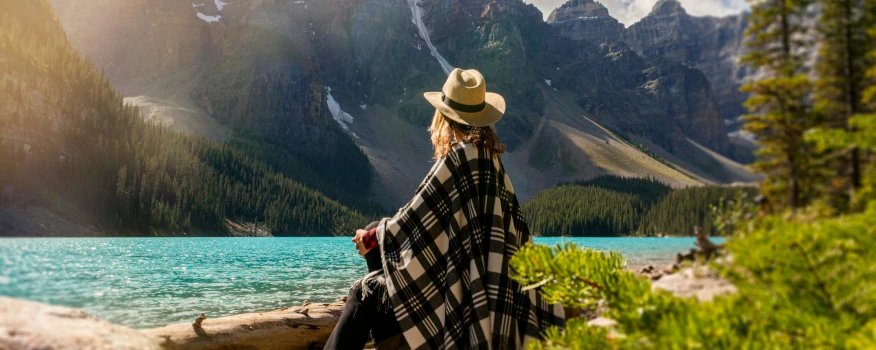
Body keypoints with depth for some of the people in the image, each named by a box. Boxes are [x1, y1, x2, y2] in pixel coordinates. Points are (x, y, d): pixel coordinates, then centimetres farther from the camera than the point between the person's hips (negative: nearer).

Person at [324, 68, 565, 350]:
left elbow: (417, 216, -16)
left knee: (365, 292, -1)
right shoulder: (489, 157, 7)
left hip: (457, 284, -9)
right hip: (484, 282, 9)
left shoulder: (461, 155, -18)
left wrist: (372, 236, -1)